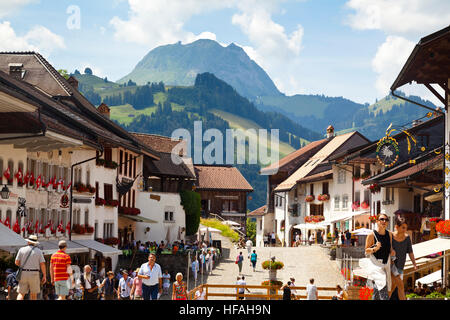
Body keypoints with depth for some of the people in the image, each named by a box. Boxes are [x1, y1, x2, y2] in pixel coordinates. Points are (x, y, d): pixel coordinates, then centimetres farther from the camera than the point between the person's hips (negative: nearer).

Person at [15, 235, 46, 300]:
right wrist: (44, 276, 2)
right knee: (33, 294, 10)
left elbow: (17, 262, 1)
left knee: (21, 294, 2)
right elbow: (42, 264, -4)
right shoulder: (38, 251, 1)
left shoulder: (22, 250, 3)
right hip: (34, 275, -1)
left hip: (23, 273, 1)